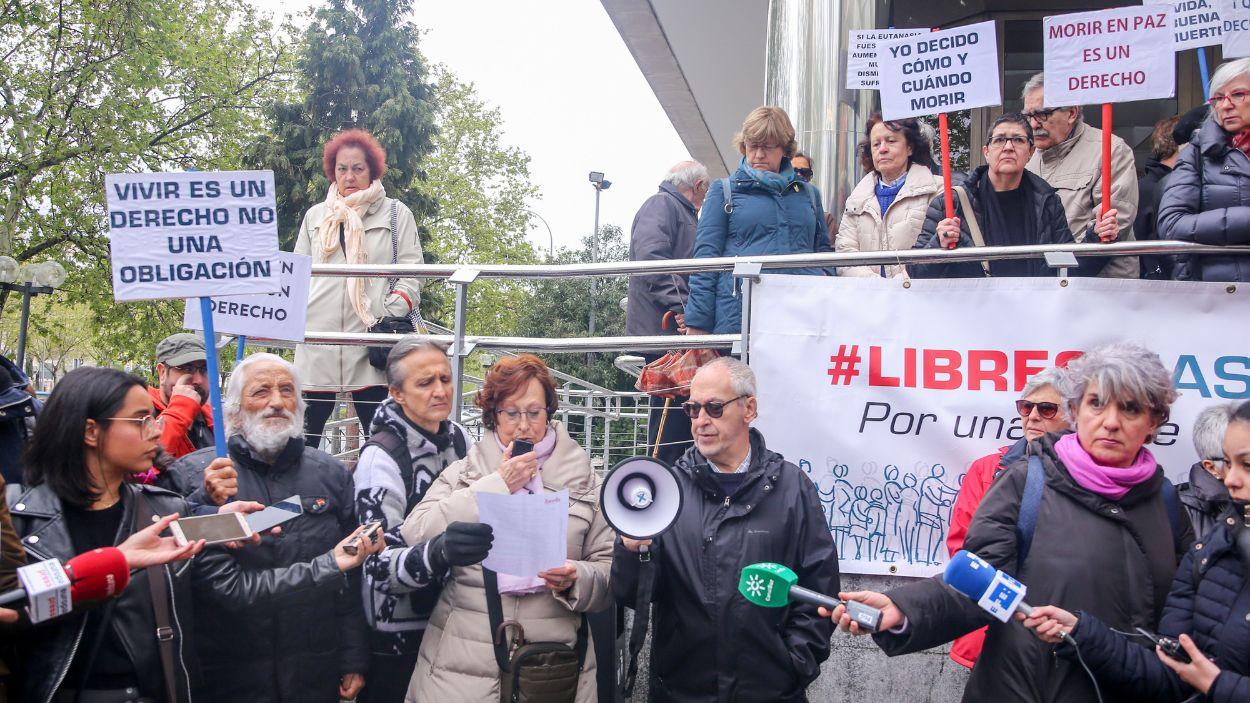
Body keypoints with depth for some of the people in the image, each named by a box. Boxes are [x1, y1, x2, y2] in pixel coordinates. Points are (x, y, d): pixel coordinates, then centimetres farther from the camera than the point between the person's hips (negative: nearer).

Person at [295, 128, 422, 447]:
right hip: (317, 340, 3)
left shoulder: (396, 214, 11)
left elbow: (410, 275, 4)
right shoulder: (315, 216, 20)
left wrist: (390, 318, -9)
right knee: (304, 433, 2)